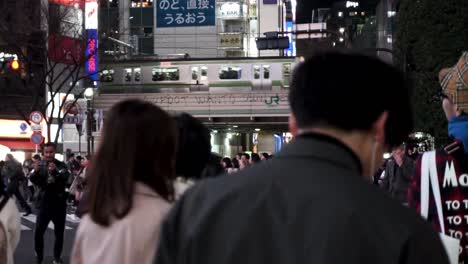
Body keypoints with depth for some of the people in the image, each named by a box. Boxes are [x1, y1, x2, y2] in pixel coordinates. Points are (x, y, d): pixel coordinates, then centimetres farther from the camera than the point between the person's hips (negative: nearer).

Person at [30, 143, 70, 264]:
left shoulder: (61, 165, -2)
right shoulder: (40, 165, 1)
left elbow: (65, 178, -20)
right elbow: (33, 180, -12)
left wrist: (55, 171, -39)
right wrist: (35, 171, -33)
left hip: (59, 204, 0)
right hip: (44, 204, 0)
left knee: (59, 233, 7)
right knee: (38, 232, -6)